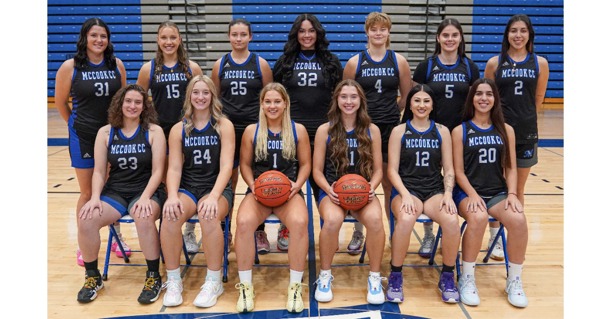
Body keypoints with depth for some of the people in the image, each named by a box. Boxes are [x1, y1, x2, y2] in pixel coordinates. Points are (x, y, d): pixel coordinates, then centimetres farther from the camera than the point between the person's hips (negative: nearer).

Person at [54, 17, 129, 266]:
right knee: (88, 192, 6)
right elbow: (60, 102, 3)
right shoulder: (70, 67, -7)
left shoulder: (117, 65, 0)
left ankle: (116, 237, 28)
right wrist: (76, 124, 10)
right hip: (83, 136, -2)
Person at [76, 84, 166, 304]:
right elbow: (99, 172, 4)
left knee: (144, 218, -36)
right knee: (86, 219, -24)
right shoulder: (105, 132, 5)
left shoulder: (154, 131, -3)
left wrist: (145, 197, -21)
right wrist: (95, 198, -13)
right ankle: (92, 277, 0)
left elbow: (157, 171, -7)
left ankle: (154, 277, -15)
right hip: (114, 191, 3)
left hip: (146, 191, -3)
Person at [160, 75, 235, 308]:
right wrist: (173, 196, -20)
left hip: (218, 188, -2)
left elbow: (226, 166, -10)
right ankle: (173, 281, -11)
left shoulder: (224, 126, -1)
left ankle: (214, 281, -17)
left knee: (209, 216, -35)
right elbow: (174, 168, 0)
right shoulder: (178, 129, 6)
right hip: (188, 187, 2)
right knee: (170, 216, -29)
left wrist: (214, 196, -26)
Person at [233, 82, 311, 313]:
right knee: (244, 222, -33)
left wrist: (297, 184, -8)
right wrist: (252, 184, -7)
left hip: (289, 192, 0)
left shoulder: (298, 130, 7)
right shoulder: (251, 130, 8)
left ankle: (295, 286, -16)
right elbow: (245, 164, 11)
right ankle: (245, 286, -14)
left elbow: (305, 164, 10)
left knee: (300, 222, -35)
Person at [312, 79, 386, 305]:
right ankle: (325, 276, -9)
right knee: (332, 220, -35)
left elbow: (378, 170, 8)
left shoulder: (372, 130, 6)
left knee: (375, 219, -33)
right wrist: (329, 190, -16)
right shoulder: (325, 130, 2)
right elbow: (317, 171, 2)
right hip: (332, 191, -1)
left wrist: (371, 188, -12)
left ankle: (375, 277, -10)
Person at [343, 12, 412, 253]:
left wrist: (391, 113, 7)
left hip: (390, 129, 1)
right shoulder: (354, 62, 1)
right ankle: (358, 234, 19)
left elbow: (407, 96, 11)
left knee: (391, 185, 7)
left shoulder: (399, 61, 4)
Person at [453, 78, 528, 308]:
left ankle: (514, 281, -7)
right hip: (468, 192, -3)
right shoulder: (460, 131, 1)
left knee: (518, 219, -28)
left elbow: (511, 168, 7)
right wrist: (473, 195, -17)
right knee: (478, 218, -35)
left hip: (498, 192, 3)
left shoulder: (506, 130, 10)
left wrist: (512, 194, -10)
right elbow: (458, 171, -3)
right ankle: (466, 279, -16)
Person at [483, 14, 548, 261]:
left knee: (518, 189, 10)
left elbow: (538, 98, 12)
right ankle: (495, 237, 14)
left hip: (526, 133, 2)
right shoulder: (494, 63, 0)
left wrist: (524, 117, 13)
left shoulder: (540, 63, 4)